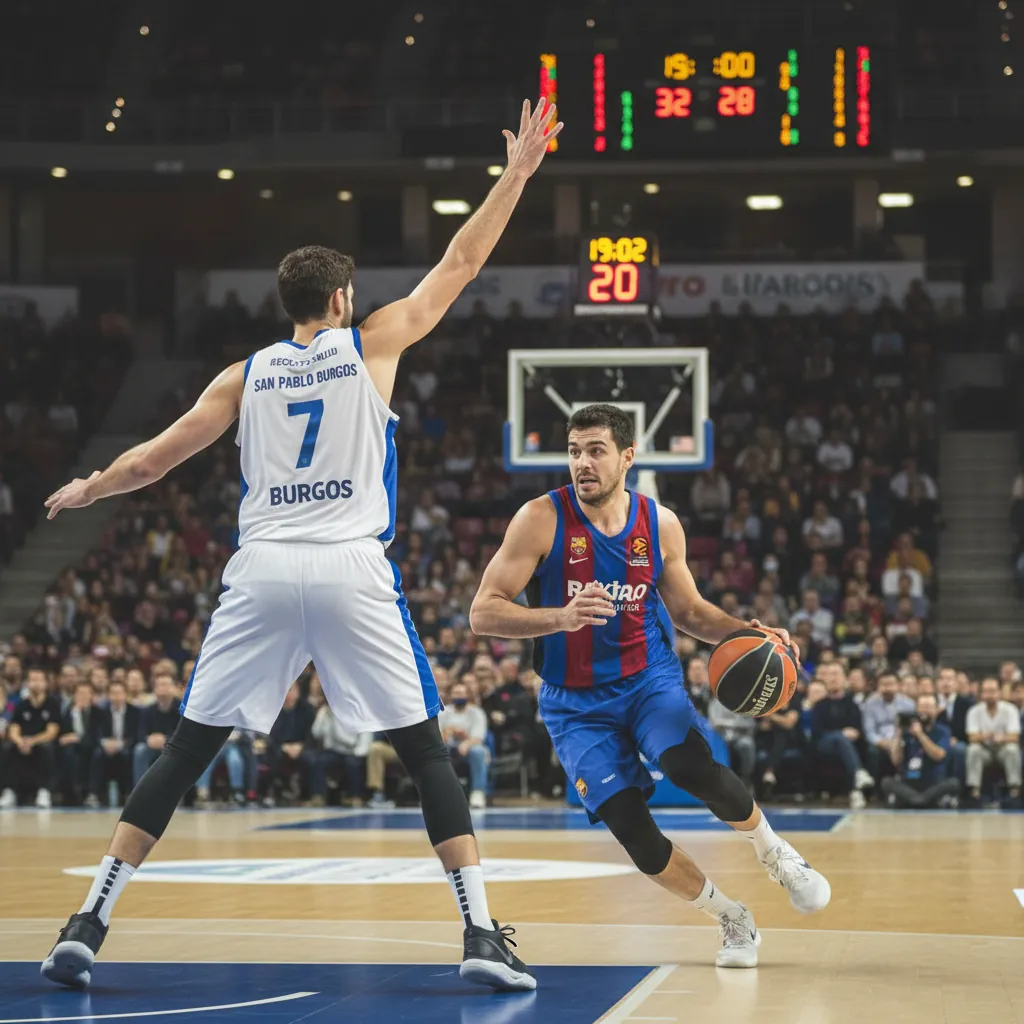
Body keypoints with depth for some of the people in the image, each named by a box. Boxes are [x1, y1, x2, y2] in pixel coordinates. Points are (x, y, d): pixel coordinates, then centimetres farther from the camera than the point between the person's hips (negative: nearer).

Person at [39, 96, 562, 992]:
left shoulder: (245, 375, 15)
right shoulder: (372, 344, 9)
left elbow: (152, 461, 18)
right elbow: (461, 263, 14)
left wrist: (84, 491, 37)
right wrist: (518, 171, 22)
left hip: (262, 571, 2)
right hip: (352, 572, -2)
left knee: (187, 752, 9)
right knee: (426, 752, 4)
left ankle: (88, 926, 4)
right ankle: (483, 935, -5)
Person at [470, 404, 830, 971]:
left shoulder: (659, 525, -3)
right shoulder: (541, 520, -13)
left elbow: (688, 611, 13)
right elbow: (483, 612, -17)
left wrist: (747, 632, -6)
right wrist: (561, 617, -32)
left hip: (649, 680, 1)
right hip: (576, 703, -1)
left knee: (692, 767, -29)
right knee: (630, 827, -14)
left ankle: (773, 850, 0)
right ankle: (732, 920, 8)